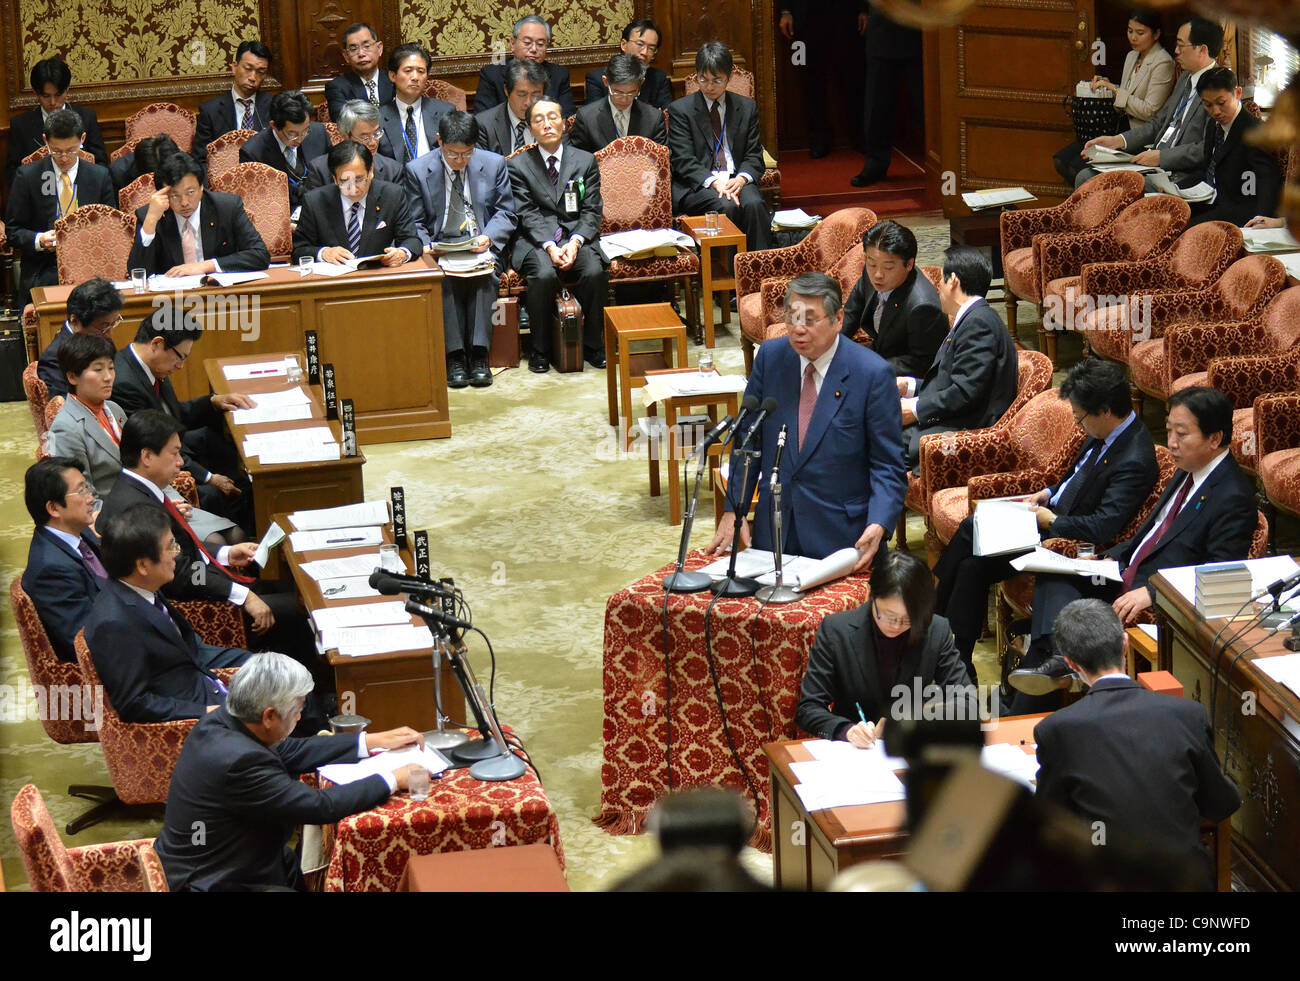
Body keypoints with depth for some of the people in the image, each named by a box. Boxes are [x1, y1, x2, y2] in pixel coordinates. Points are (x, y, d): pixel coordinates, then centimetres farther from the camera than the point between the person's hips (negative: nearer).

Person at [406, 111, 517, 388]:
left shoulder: (494, 164, 5)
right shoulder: (418, 170, 3)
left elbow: (505, 214, 8)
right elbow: (414, 224, 7)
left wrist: (488, 237, -13)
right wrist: (427, 247, -15)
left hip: (482, 246, 0)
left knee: (484, 272, -34)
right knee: (441, 276, -35)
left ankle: (479, 355, -33)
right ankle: (454, 355, -31)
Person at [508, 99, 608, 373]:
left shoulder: (585, 161, 11)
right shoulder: (518, 165, 5)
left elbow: (591, 211, 5)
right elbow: (527, 215, -3)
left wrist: (575, 242, -14)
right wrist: (550, 247, -19)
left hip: (577, 237, 2)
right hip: (535, 240, -2)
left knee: (595, 272, -29)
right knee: (544, 275, -33)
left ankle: (593, 345, -10)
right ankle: (540, 350, -15)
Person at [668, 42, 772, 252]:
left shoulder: (747, 107, 13)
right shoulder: (680, 110, 4)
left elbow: (753, 156, 11)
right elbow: (683, 162, -4)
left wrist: (741, 178, -13)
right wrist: (714, 182, -21)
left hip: (736, 181, 2)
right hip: (696, 185, -2)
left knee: (753, 204, -31)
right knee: (726, 206, -34)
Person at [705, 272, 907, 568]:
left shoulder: (872, 373, -11)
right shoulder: (770, 356, 1)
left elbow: (888, 465, -8)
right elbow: (747, 440, 10)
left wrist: (877, 527, -24)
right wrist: (733, 510, 1)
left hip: (840, 534, -3)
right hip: (774, 531, 3)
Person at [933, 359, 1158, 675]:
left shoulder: (1134, 462, -28)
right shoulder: (1105, 434, 0)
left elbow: (1103, 528, -30)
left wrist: (1052, 521, -19)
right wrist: (1050, 492, 5)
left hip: (1068, 538, -10)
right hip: (1053, 512, 10)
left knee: (973, 566, -15)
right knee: (970, 529, 7)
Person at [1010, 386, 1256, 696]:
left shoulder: (1233, 497, -18)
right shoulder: (1188, 473, 12)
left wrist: (1150, 593, -29)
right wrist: (1112, 557, 6)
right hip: (1128, 576, 10)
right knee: (1054, 576, -6)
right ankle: (1058, 656, -27)